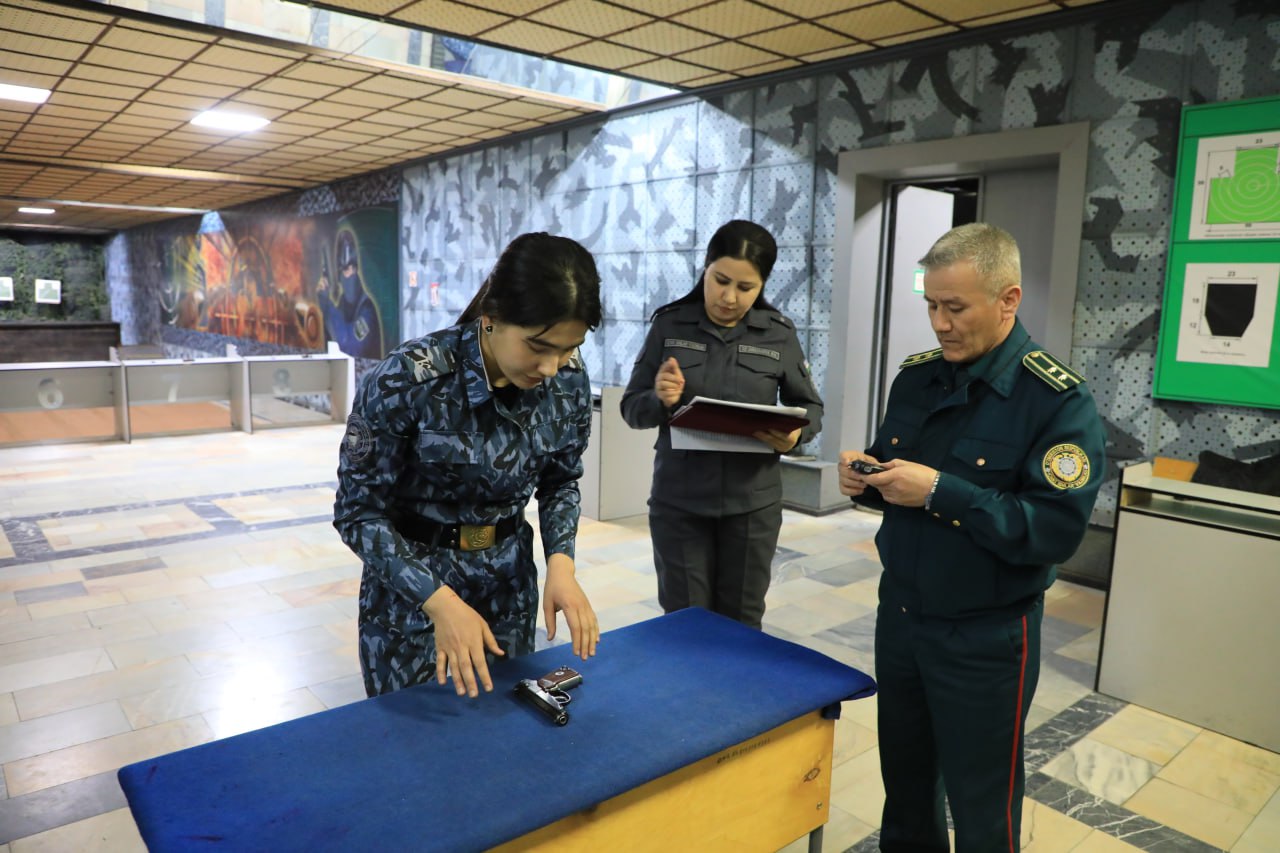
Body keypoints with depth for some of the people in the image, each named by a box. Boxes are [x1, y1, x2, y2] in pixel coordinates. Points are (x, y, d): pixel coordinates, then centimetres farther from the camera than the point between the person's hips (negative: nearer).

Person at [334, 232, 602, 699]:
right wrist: (440, 600, -28)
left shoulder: (569, 384, -14)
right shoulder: (409, 380, -27)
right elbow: (359, 511, -18)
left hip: (509, 582, 4)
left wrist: (560, 560, -14)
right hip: (412, 588, -3)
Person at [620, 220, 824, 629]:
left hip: (752, 502, 1)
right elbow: (632, 407, 0)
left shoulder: (779, 334, -2)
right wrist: (660, 401, -22)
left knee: (741, 623, 14)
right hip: (678, 500, -1)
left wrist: (794, 434, -15)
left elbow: (810, 406, 7)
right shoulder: (669, 324, -3)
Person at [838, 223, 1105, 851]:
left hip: (985, 638, -5)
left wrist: (941, 492, -27)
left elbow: (1056, 531, -23)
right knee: (904, 784, 23)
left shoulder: (1060, 400, -17)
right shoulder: (916, 376, 2)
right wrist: (866, 480, -10)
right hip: (899, 613, 6)